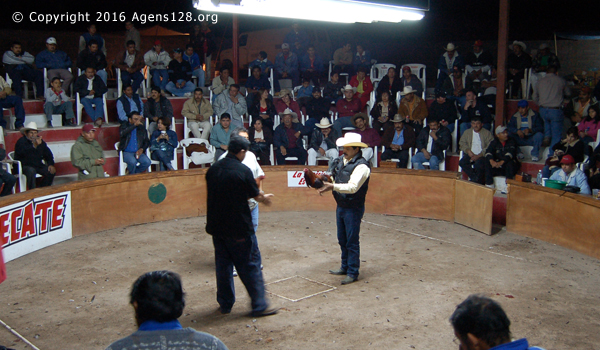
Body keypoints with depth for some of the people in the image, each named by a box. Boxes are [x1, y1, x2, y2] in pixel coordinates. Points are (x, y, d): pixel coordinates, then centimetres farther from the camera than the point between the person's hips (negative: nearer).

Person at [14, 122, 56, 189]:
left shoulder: (41, 141, 11)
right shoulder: (21, 141, -8)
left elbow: (48, 155, 14)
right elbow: (23, 152, -29)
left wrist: (51, 165, -3)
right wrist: (35, 145, -36)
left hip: (38, 165, 6)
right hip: (25, 166, -6)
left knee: (51, 171, -18)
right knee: (31, 171, -37)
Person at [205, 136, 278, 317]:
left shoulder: (213, 169, 4)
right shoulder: (243, 171, -14)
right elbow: (257, 196, -6)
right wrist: (265, 198, 19)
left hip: (216, 226, 6)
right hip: (239, 227, -6)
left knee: (223, 265, 15)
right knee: (250, 265, 3)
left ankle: (225, 304, 23)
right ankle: (259, 305, 9)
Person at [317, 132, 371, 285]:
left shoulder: (361, 166, -18)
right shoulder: (341, 160, 5)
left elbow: (352, 187, -28)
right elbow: (333, 179, 14)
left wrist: (333, 186, -34)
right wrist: (326, 183, -6)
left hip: (353, 209, -8)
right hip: (340, 206, 8)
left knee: (352, 242, 1)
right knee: (342, 240, 19)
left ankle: (353, 273, 12)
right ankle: (344, 267, 34)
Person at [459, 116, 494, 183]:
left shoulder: (487, 133, 2)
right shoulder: (467, 132, 17)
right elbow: (462, 143, 12)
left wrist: (479, 156, -20)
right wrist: (468, 150, -10)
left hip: (482, 155, -4)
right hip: (470, 154, 4)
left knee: (478, 164, -36)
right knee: (462, 162, -26)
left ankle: (475, 180, -12)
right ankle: (475, 177, -17)